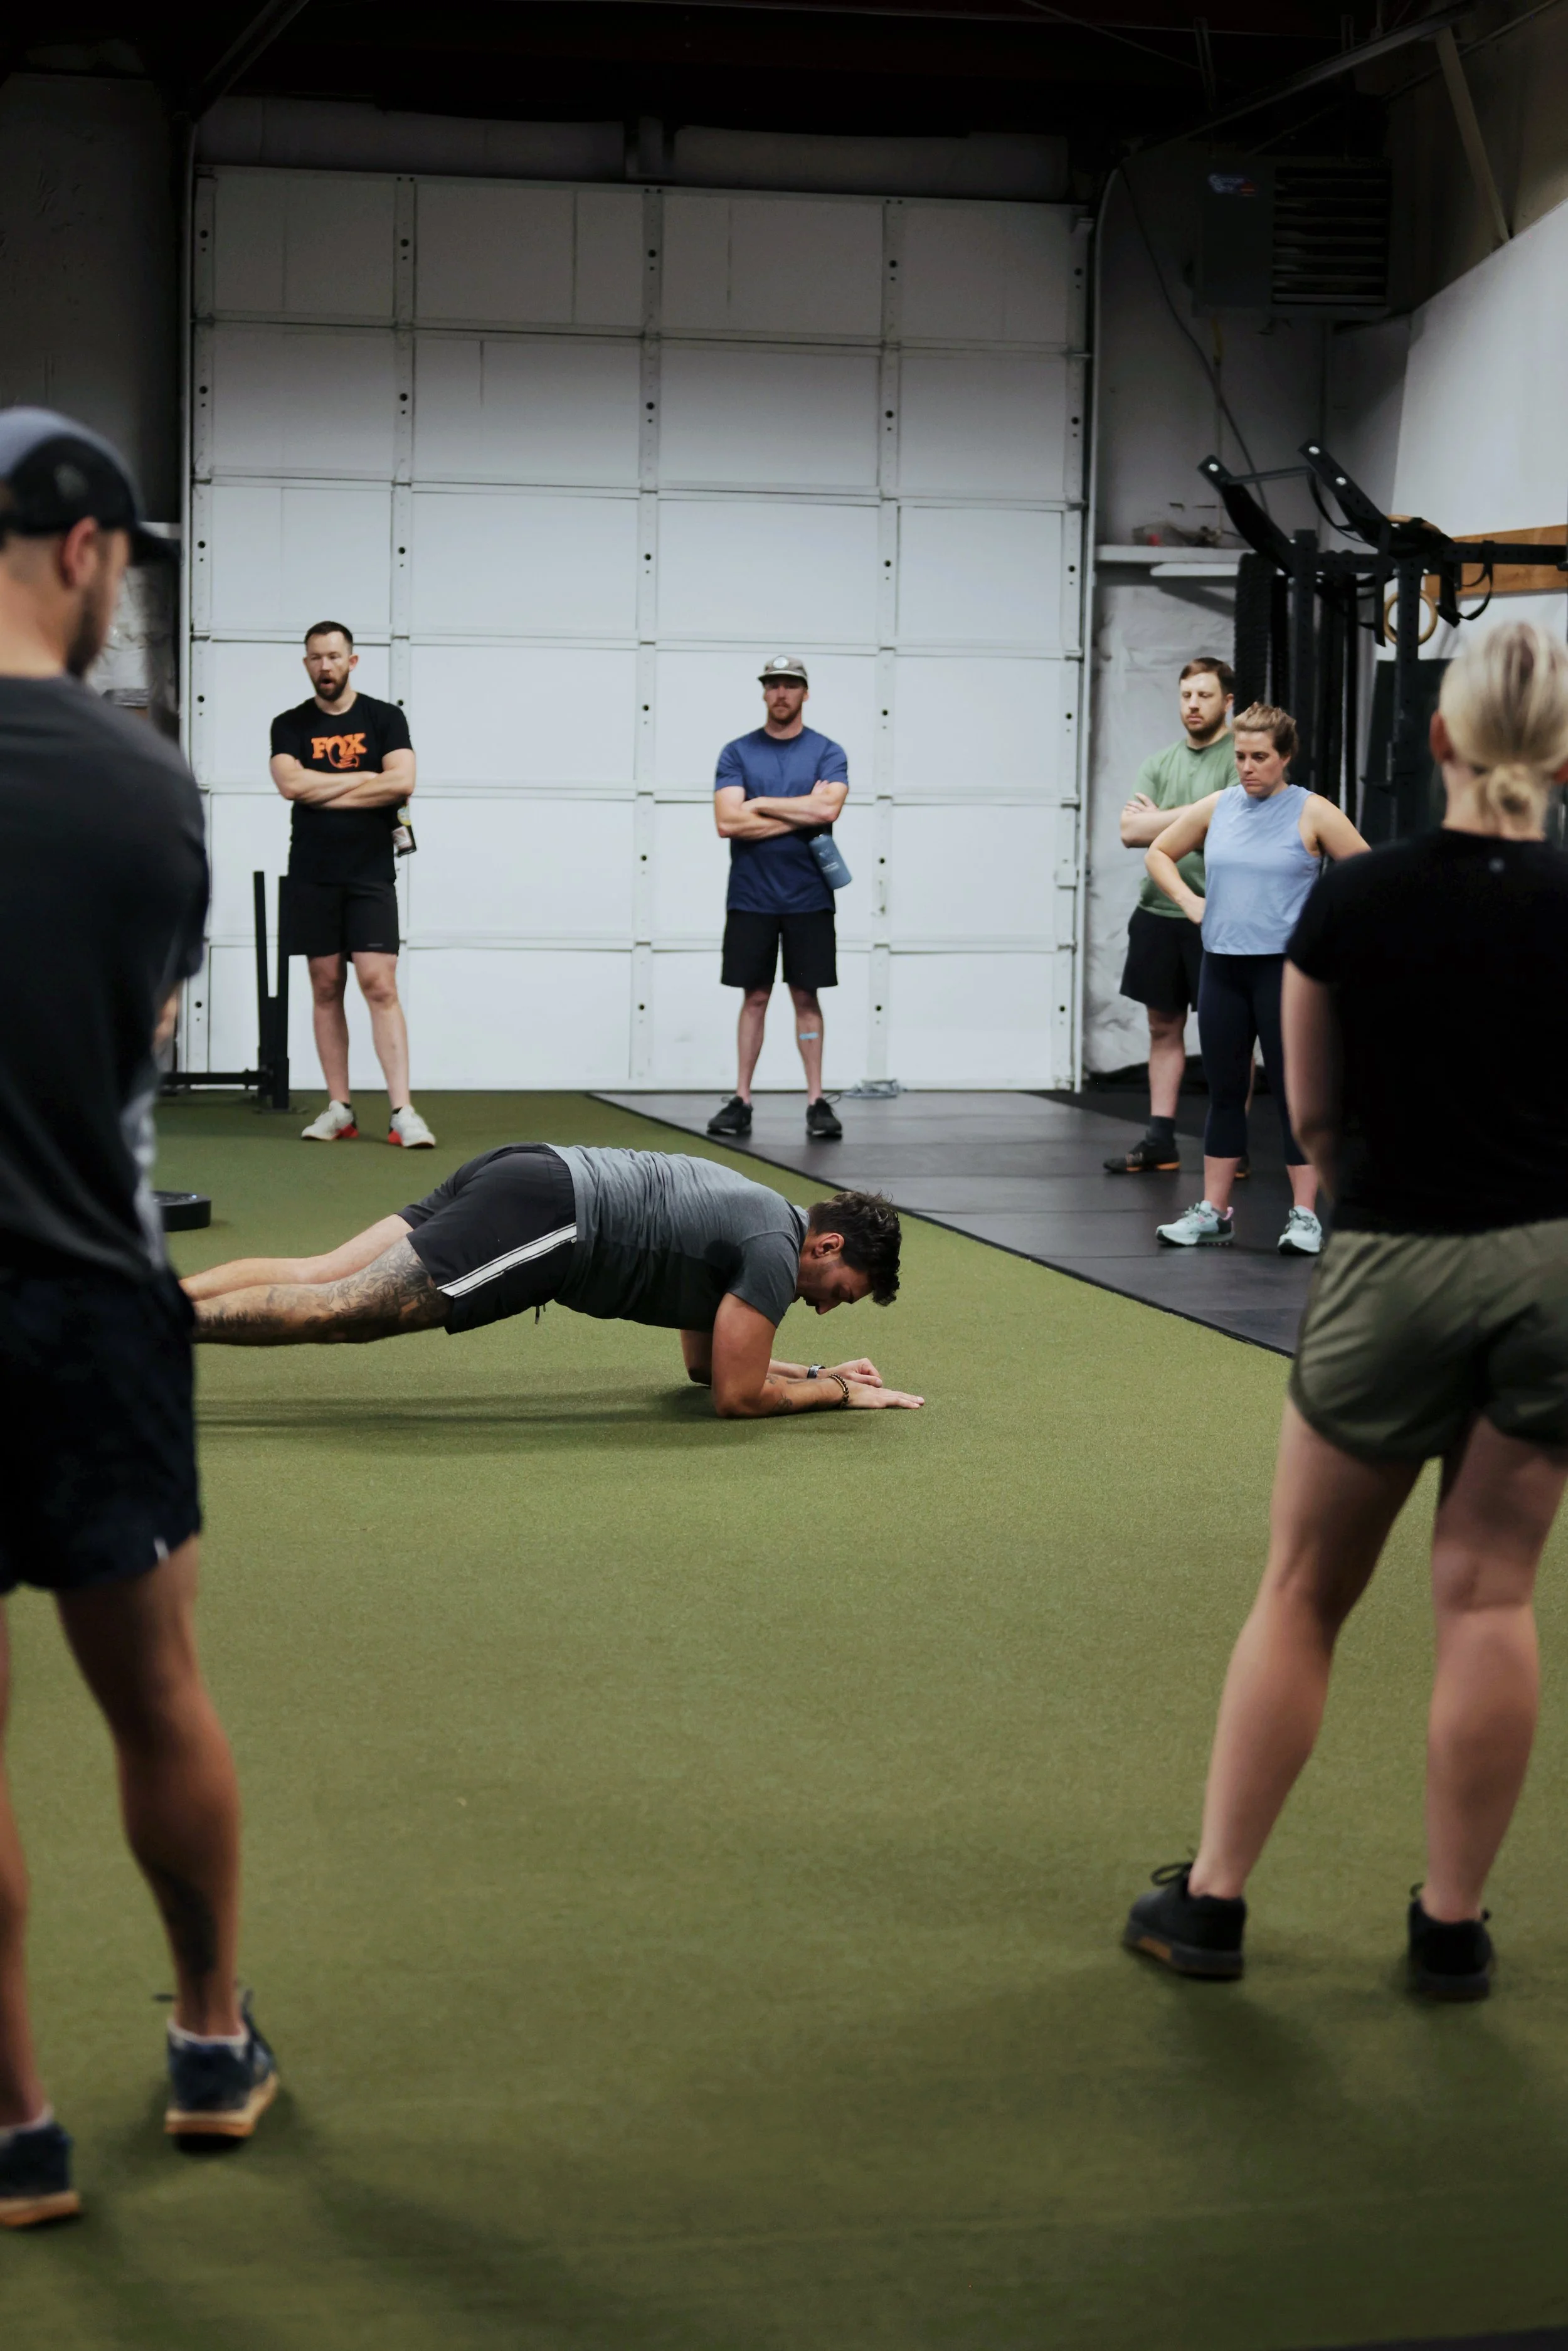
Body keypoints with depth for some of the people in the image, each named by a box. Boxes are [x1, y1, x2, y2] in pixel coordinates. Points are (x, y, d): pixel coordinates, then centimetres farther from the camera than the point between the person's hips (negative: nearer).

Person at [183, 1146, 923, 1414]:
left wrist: (821, 1371, 32)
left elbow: (707, 1360, 35)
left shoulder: (749, 1215, 25)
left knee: (315, 1278, 2)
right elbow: (737, 1396, -4)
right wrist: (841, 1393, 8)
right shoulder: (774, 1253, -5)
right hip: (539, 1221, -9)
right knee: (338, 1310, -16)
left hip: (519, 1179, 9)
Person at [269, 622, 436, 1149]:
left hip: (371, 873, -2)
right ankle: (339, 1109, 8)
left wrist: (323, 790, -8)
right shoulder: (290, 726, 8)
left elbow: (402, 783, -11)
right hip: (312, 876, 2)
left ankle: (402, 1111, -12)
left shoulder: (384, 719, 5)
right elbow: (292, 784, -10)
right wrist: (364, 777, -7)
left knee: (380, 986, -10)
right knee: (327, 987, 4)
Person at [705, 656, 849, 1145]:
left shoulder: (827, 753, 2)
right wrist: (803, 812, -10)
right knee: (755, 997, 4)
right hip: (751, 897, 1)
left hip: (808, 898, 0)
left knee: (806, 997, 3)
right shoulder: (738, 753, 4)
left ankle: (817, 1102, 6)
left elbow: (827, 809, -16)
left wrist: (761, 804, -8)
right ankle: (741, 1100, 7)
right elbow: (728, 822, -9)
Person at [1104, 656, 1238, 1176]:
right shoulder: (1160, 762, 13)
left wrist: (1158, 819, -4)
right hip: (1158, 911, 6)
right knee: (1164, 1027, 10)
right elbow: (1130, 832, 4)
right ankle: (1160, 1141, 15)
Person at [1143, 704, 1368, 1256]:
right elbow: (1160, 853, 21)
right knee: (1224, 1090, 10)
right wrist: (1190, 902, 9)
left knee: (1293, 1091, -2)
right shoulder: (1217, 808, 7)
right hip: (1222, 965, 4)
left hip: (1285, 967, -4)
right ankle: (1213, 1214, 16)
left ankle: (1304, 1216, 3)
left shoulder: (1311, 813, -5)